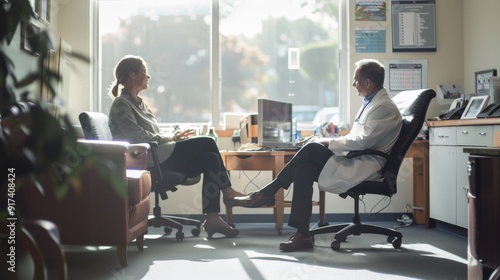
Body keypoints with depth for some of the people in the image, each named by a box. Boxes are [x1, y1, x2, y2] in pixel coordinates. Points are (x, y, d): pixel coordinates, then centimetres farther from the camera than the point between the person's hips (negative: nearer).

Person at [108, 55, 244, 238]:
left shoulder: (137, 102, 23)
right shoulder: (121, 105, -6)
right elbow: (138, 137, -17)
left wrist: (172, 138, 3)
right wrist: (170, 139, -11)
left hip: (157, 155, 9)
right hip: (146, 160, -9)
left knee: (209, 159, -9)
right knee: (207, 143, -14)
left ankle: (212, 219, -13)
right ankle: (227, 191, 1)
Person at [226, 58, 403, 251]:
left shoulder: (384, 108, -13)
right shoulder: (371, 103, 18)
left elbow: (362, 141, -22)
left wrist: (329, 143, -12)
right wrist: (330, 143, 6)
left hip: (366, 165, -9)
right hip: (356, 158, 9)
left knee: (312, 149, -21)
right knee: (303, 168, -10)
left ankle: (268, 193, -11)